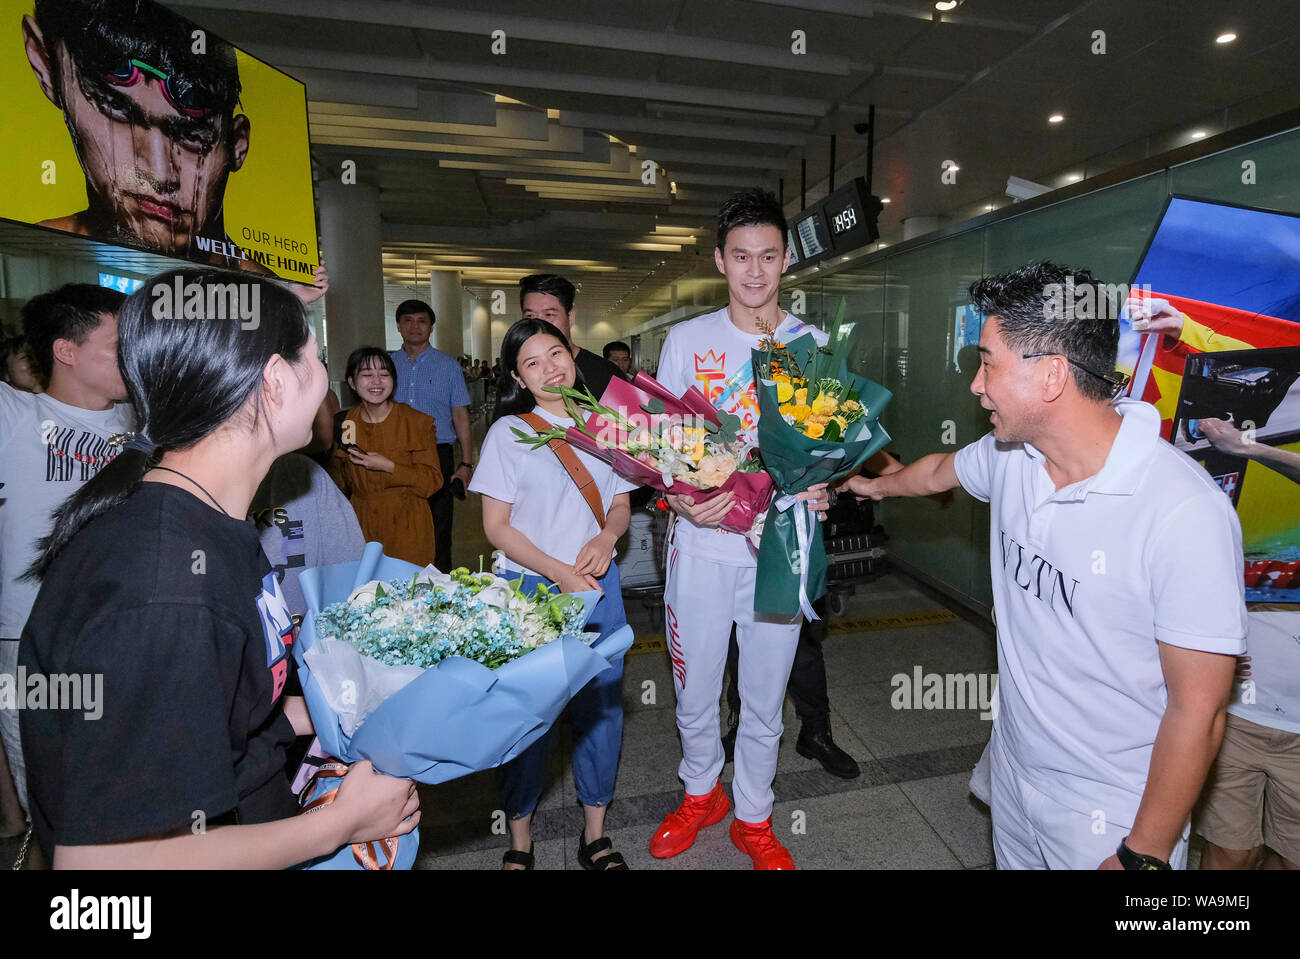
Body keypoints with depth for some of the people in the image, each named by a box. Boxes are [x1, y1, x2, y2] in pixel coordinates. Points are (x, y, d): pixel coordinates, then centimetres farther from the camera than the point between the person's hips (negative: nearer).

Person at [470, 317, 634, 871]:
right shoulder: (508, 432, -5)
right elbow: (496, 526, -7)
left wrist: (606, 537, -10)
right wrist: (560, 574, -16)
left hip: (599, 584, 4)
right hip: (531, 587, -3)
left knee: (602, 706, 10)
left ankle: (595, 834, 30)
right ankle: (519, 837, 29)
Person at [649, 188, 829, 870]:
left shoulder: (814, 345, 4)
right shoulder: (686, 340, 3)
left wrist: (820, 486, -14)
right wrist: (681, 498, -16)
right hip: (700, 542, 0)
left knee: (765, 698, 13)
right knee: (694, 692, 13)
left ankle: (753, 817, 38)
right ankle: (701, 794, 43)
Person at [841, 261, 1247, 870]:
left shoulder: (1185, 514, -27)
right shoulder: (1008, 455, -8)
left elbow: (1197, 712, -22)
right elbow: (942, 470, 16)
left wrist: (1144, 856, -15)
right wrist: (878, 484, 36)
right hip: (1013, 766, 6)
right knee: (1011, 860, 24)